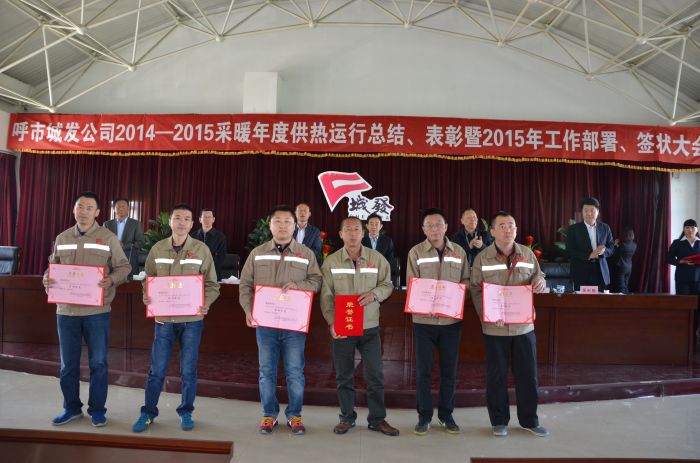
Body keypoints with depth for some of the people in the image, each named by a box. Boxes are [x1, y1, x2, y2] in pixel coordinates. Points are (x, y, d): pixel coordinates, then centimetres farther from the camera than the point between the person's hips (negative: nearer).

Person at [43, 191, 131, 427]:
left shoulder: (108, 238, -2)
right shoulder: (61, 239, 10)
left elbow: (123, 267, -2)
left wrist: (111, 279, -21)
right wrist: (47, 278, -5)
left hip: (97, 311, -3)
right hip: (66, 310, 3)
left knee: (98, 363, 5)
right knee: (68, 364, 13)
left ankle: (97, 410, 20)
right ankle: (71, 408, 29)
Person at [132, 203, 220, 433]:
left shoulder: (201, 249, -2)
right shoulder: (157, 249, 4)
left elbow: (212, 284, 0)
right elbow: (149, 279, 11)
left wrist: (206, 302, -17)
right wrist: (147, 296, -9)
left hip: (192, 319, -1)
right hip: (164, 318, 1)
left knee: (188, 370, 8)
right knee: (157, 369, 7)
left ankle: (186, 413, 25)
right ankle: (148, 413, 24)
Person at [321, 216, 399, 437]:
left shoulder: (377, 258, 1)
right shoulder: (331, 262, 0)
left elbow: (387, 284, 7)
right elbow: (326, 295, -2)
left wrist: (374, 294, -15)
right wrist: (332, 322, -13)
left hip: (369, 327, 0)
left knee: (375, 374, 5)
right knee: (343, 375, 10)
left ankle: (377, 419, 21)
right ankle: (347, 417, 26)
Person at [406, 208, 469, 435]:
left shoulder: (459, 252, 6)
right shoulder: (415, 252, -1)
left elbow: (466, 280, 10)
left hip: (451, 319, 2)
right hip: (424, 320, -2)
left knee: (449, 370, 10)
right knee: (423, 370, 5)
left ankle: (446, 414, 26)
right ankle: (424, 416, 19)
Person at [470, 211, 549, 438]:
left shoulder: (527, 254, 4)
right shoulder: (482, 258, -4)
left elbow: (538, 276, 17)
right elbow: (476, 290, -5)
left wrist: (540, 282, -8)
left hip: (524, 325, 3)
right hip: (495, 328, -2)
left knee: (528, 375, 11)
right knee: (496, 376, 8)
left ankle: (529, 420, 29)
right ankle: (499, 421, 25)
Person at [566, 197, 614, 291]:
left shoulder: (605, 228, 8)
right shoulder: (573, 229, -3)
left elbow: (611, 248, 11)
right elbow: (569, 252, -8)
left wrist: (603, 251, -12)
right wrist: (589, 255, -20)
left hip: (601, 273, 3)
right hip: (581, 274, -3)